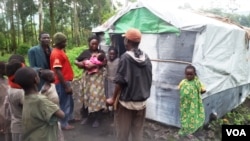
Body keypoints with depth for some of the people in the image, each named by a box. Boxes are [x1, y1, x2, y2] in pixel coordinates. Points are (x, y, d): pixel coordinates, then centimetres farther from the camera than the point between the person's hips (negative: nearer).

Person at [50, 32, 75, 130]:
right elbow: (58, 71, -24)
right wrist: (66, 86, -23)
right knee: (64, 103, 3)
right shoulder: (56, 53, -19)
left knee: (69, 102, 22)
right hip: (62, 83, -10)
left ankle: (68, 118, 39)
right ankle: (64, 124, 18)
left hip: (66, 81, 10)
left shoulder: (60, 51, 11)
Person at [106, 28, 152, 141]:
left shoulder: (125, 57, -16)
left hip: (126, 101, -5)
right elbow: (149, 80, 8)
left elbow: (120, 82, -17)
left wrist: (113, 98, -5)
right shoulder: (146, 58, 1)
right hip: (141, 102, 6)